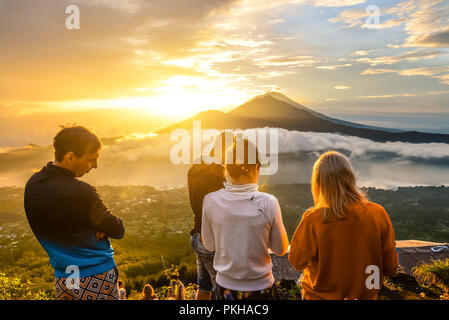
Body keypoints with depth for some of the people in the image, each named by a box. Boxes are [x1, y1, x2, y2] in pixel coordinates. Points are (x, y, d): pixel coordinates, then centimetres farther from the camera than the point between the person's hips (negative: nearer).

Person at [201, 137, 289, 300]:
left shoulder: (210, 201, -16)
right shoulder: (268, 203, -21)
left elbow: (209, 245, -1)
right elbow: (280, 249, -8)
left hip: (226, 287, 2)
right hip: (260, 287, -1)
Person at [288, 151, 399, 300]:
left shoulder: (313, 219, -25)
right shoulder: (378, 214, -17)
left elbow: (297, 262, -11)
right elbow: (390, 267, -7)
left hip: (321, 295, -2)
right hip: (365, 295, 2)